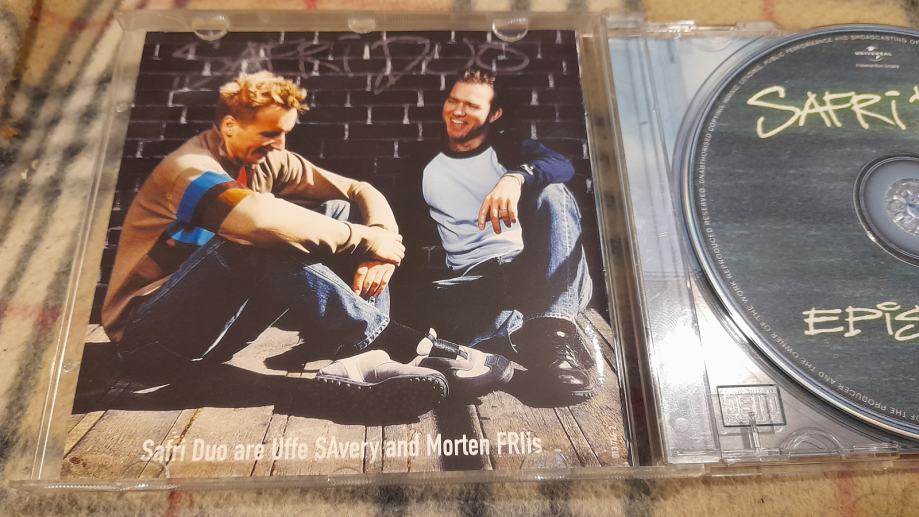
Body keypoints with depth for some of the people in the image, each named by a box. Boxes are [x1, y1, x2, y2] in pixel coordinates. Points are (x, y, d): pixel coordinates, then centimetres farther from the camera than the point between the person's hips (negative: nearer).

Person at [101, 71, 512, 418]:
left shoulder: (267, 161, 1)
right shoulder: (189, 167, -20)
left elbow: (361, 192, 0)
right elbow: (261, 218, -41)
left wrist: (384, 245, -21)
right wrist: (366, 240, -32)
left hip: (216, 323, 7)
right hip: (150, 333, -6)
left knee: (339, 212, -9)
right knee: (259, 241, -36)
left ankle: (359, 359, -27)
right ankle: (401, 348, -34)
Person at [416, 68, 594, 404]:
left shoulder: (513, 151, 16)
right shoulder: (426, 166, 21)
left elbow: (563, 166, -8)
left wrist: (516, 177, -31)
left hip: (535, 274, 0)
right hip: (473, 281, 0)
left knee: (553, 194, -26)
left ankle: (548, 331, -42)